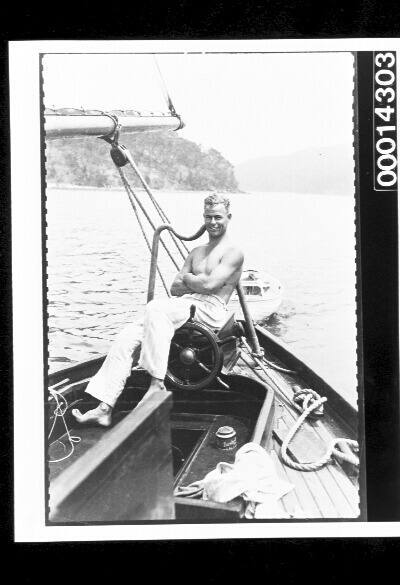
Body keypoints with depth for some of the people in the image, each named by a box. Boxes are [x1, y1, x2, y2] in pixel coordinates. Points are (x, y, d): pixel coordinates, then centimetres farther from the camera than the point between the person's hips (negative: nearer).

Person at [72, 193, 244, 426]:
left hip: (210, 311, -7)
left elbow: (209, 284, -15)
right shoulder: (196, 252, 25)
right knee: (127, 337, -13)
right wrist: (198, 283, -2)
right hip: (185, 308, 7)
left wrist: (187, 278, 5)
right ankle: (105, 408, -17)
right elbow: (175, 288, 17)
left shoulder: (233, 253, 1)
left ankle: (158, 383, -32)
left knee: (156, 308, -35)